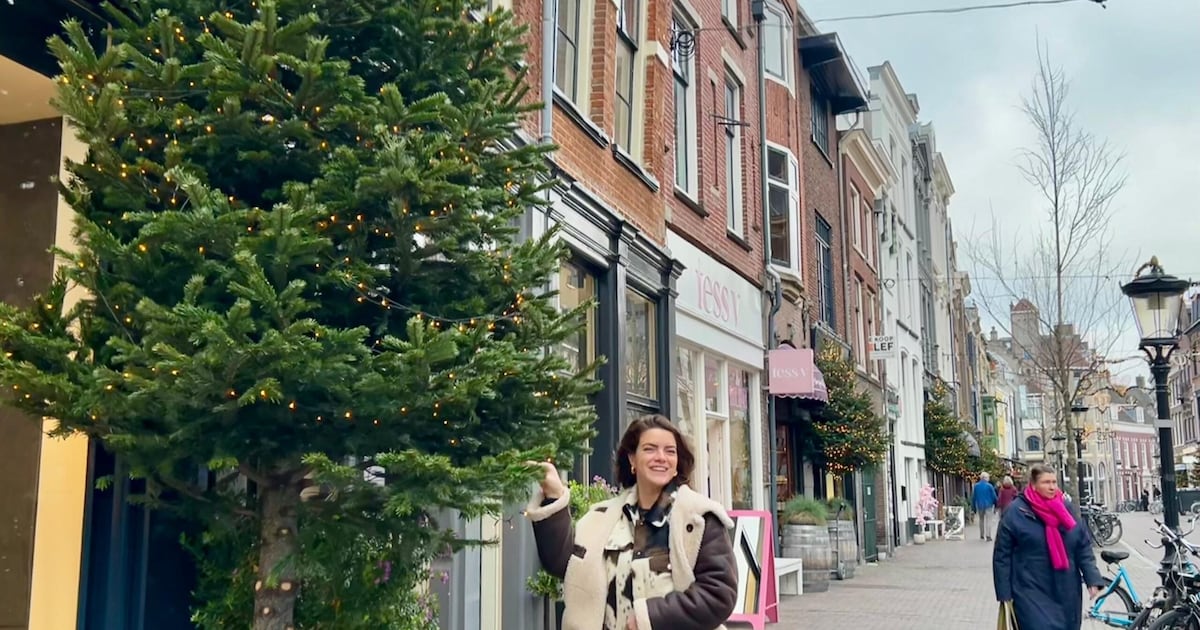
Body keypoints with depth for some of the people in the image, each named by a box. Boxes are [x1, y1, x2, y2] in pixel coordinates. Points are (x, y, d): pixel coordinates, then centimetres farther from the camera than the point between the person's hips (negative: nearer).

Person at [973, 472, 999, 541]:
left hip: (979, 506, 3)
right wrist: (995, 504, 13)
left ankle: (982, 535, 20)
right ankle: (988, 535, -13)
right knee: (988, 520, -3)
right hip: (988, 505, -3)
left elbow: (973, 497, 4)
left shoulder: (976, 486, 1)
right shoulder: (989, 486, -9)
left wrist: (974, 506, 13)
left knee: (981, 520, 16)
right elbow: (994, 496, -3)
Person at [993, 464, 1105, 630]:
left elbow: (1084, 549, 8)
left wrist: (1093, 579, -6)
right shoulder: (1016, 512, -7)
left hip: (1066, 593, 5)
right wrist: (1005, 593, -8)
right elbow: (1002, 555, -5)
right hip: (1031, 594, -5)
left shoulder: (1068, 509, 6)